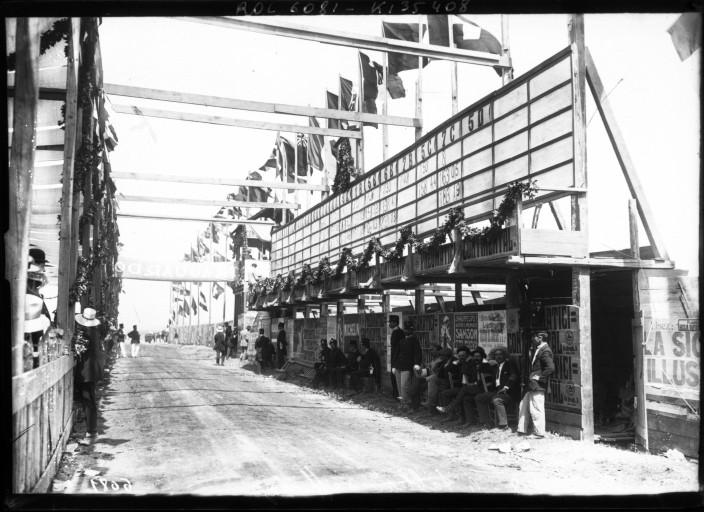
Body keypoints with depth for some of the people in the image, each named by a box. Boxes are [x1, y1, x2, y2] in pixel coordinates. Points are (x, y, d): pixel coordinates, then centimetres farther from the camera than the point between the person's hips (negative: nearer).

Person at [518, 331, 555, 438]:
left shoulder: (545, 351, -16)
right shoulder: (536, 349, 14)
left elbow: (551, 368, -26)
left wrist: (539, 378, -18)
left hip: (537, 386, -10)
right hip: (530, 385, 10)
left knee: (536, 409, -3)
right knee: (523, 406, 15)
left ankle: (539, 433, 8)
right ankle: (522, 430, 24)